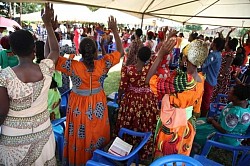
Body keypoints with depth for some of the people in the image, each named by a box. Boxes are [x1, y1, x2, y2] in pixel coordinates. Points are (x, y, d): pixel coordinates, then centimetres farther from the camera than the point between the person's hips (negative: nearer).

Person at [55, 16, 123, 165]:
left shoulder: (73, 66, -22)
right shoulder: (103, 64, -17)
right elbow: (120, 51, -4)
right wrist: (115, 30, -1)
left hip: (79, 105, -2)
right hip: (98, 104, 2)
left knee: (79, 137, 18)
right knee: (97, 133, 24)